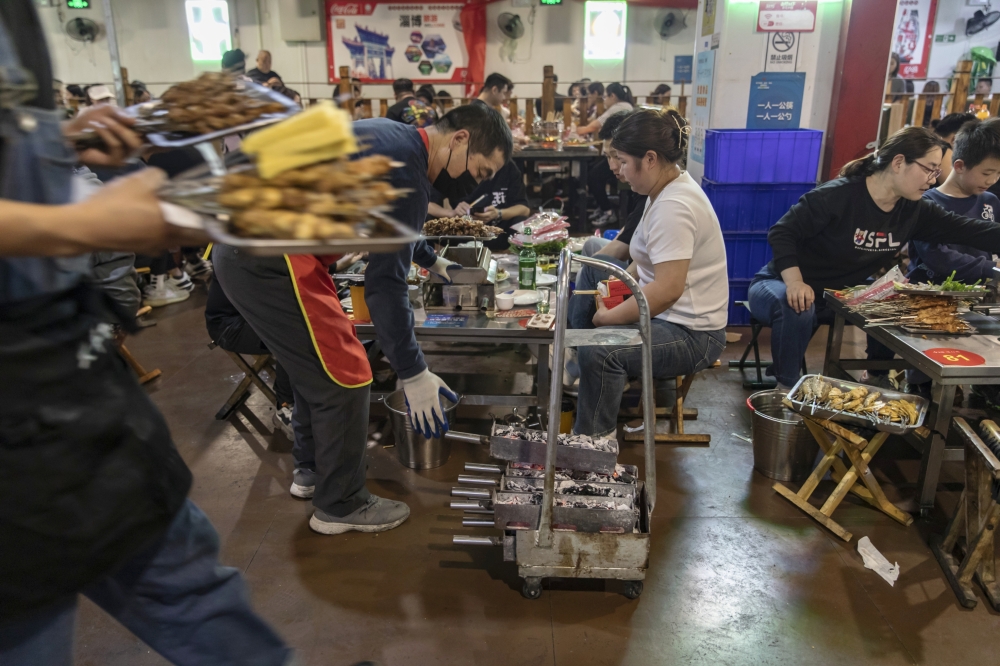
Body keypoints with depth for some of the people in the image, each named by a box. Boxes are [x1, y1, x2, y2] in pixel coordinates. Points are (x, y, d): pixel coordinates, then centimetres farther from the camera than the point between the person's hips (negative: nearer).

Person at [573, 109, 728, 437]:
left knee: (598, 349, -31)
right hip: (669, 316, 11)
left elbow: (668, 289, -29)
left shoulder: (673, 207, -23)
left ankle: (592, 440, -14)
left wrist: (608, 317, -20)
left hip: (692, 335, -11)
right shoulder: (667, 189, 9)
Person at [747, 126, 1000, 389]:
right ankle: (786, 389, -19)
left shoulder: (915, 210, 1)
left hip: (841, 295, 7)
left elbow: (967, 230, -3)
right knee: (797, 310, -38)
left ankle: (877, 378, 14)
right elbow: (781, 233, -23)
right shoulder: (838, 195, -21)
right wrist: (794, 282, -35)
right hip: (786, 285, -7)